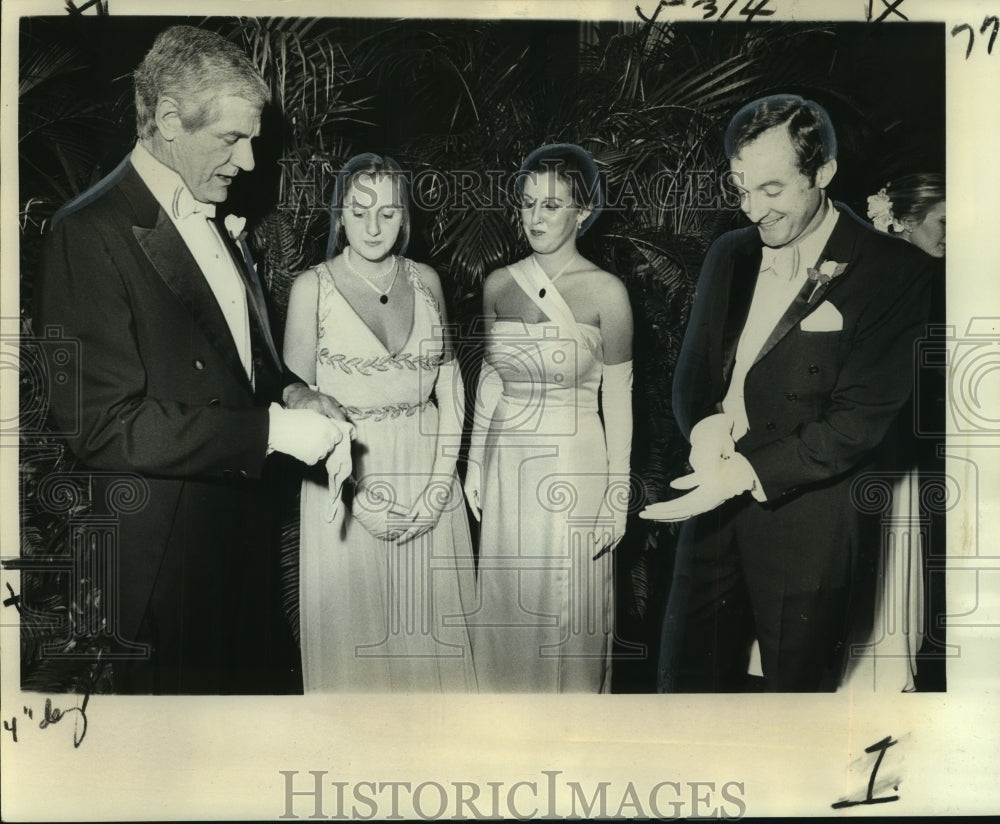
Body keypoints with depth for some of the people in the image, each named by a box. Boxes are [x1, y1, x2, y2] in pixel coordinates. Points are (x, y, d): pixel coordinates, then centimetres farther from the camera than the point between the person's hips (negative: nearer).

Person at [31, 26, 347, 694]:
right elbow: (102, 424, -21)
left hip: (248, 534, 8)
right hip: (162, 558, -8)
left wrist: (290, 393, 1)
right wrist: (269, 430, -21)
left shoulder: (216, 228, 13)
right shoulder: (91, 234, -14)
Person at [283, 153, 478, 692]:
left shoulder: (425, 280, 5)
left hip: (426, 472, 3)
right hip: (348, 474, -3)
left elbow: (450, 387, 6)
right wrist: (359, 494, -13)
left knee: (430, 623, 11)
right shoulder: (312, 288, -5)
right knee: (353, 627, 6)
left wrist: (438, 482, -5)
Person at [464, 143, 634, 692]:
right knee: (504, 601, 13)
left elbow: (618, 399, -6)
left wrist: (617, 497, -6)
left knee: (567, 604, 7)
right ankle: (507, 695, 35)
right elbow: (490, 378, 11)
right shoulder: (499, 285, 3)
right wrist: (475, 462, 10)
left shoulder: (605, 292, -9)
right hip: (508, 462, 4)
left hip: (574, 465, -4)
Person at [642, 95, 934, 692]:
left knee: (796, 682, 9)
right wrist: (705, 424, -10)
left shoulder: (896, 273, -9)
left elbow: (860, 420, -13)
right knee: (689, 678, 10)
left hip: (807, 524, -5)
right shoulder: (730, 254, 10)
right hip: (714, 508, 5)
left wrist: (744, 472, -21)